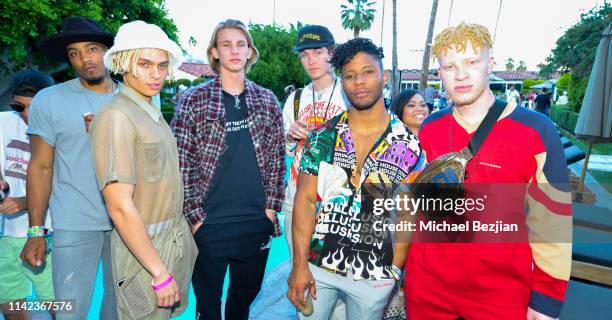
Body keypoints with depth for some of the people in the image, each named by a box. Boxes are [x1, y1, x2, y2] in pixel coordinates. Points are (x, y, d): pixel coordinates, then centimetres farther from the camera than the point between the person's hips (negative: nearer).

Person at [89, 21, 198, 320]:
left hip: (176, 240, 8)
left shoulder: (152, 112, 7)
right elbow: (120, 206, -23)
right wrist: (160, 272, -20)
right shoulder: (116, 117, -19)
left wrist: (181, 235, 10)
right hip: (144, 247, -8)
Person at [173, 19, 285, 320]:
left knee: (246, 295, 20)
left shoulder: (267, 100, 6)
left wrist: (271, 207, 1)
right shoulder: (194, 100, -2)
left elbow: (277, 158, 6)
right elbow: (182, 164, -4)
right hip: (208, 224, -2)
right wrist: (195, 217, -8)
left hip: (258, 223, 2)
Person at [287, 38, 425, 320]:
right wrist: (300, 265, -9)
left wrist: (393, 272, -4)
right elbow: (305, 200, -6)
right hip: (318, 265, 1)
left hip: (374, 275, 0)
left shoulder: (408, 145, -6)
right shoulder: (323, 136, -4)